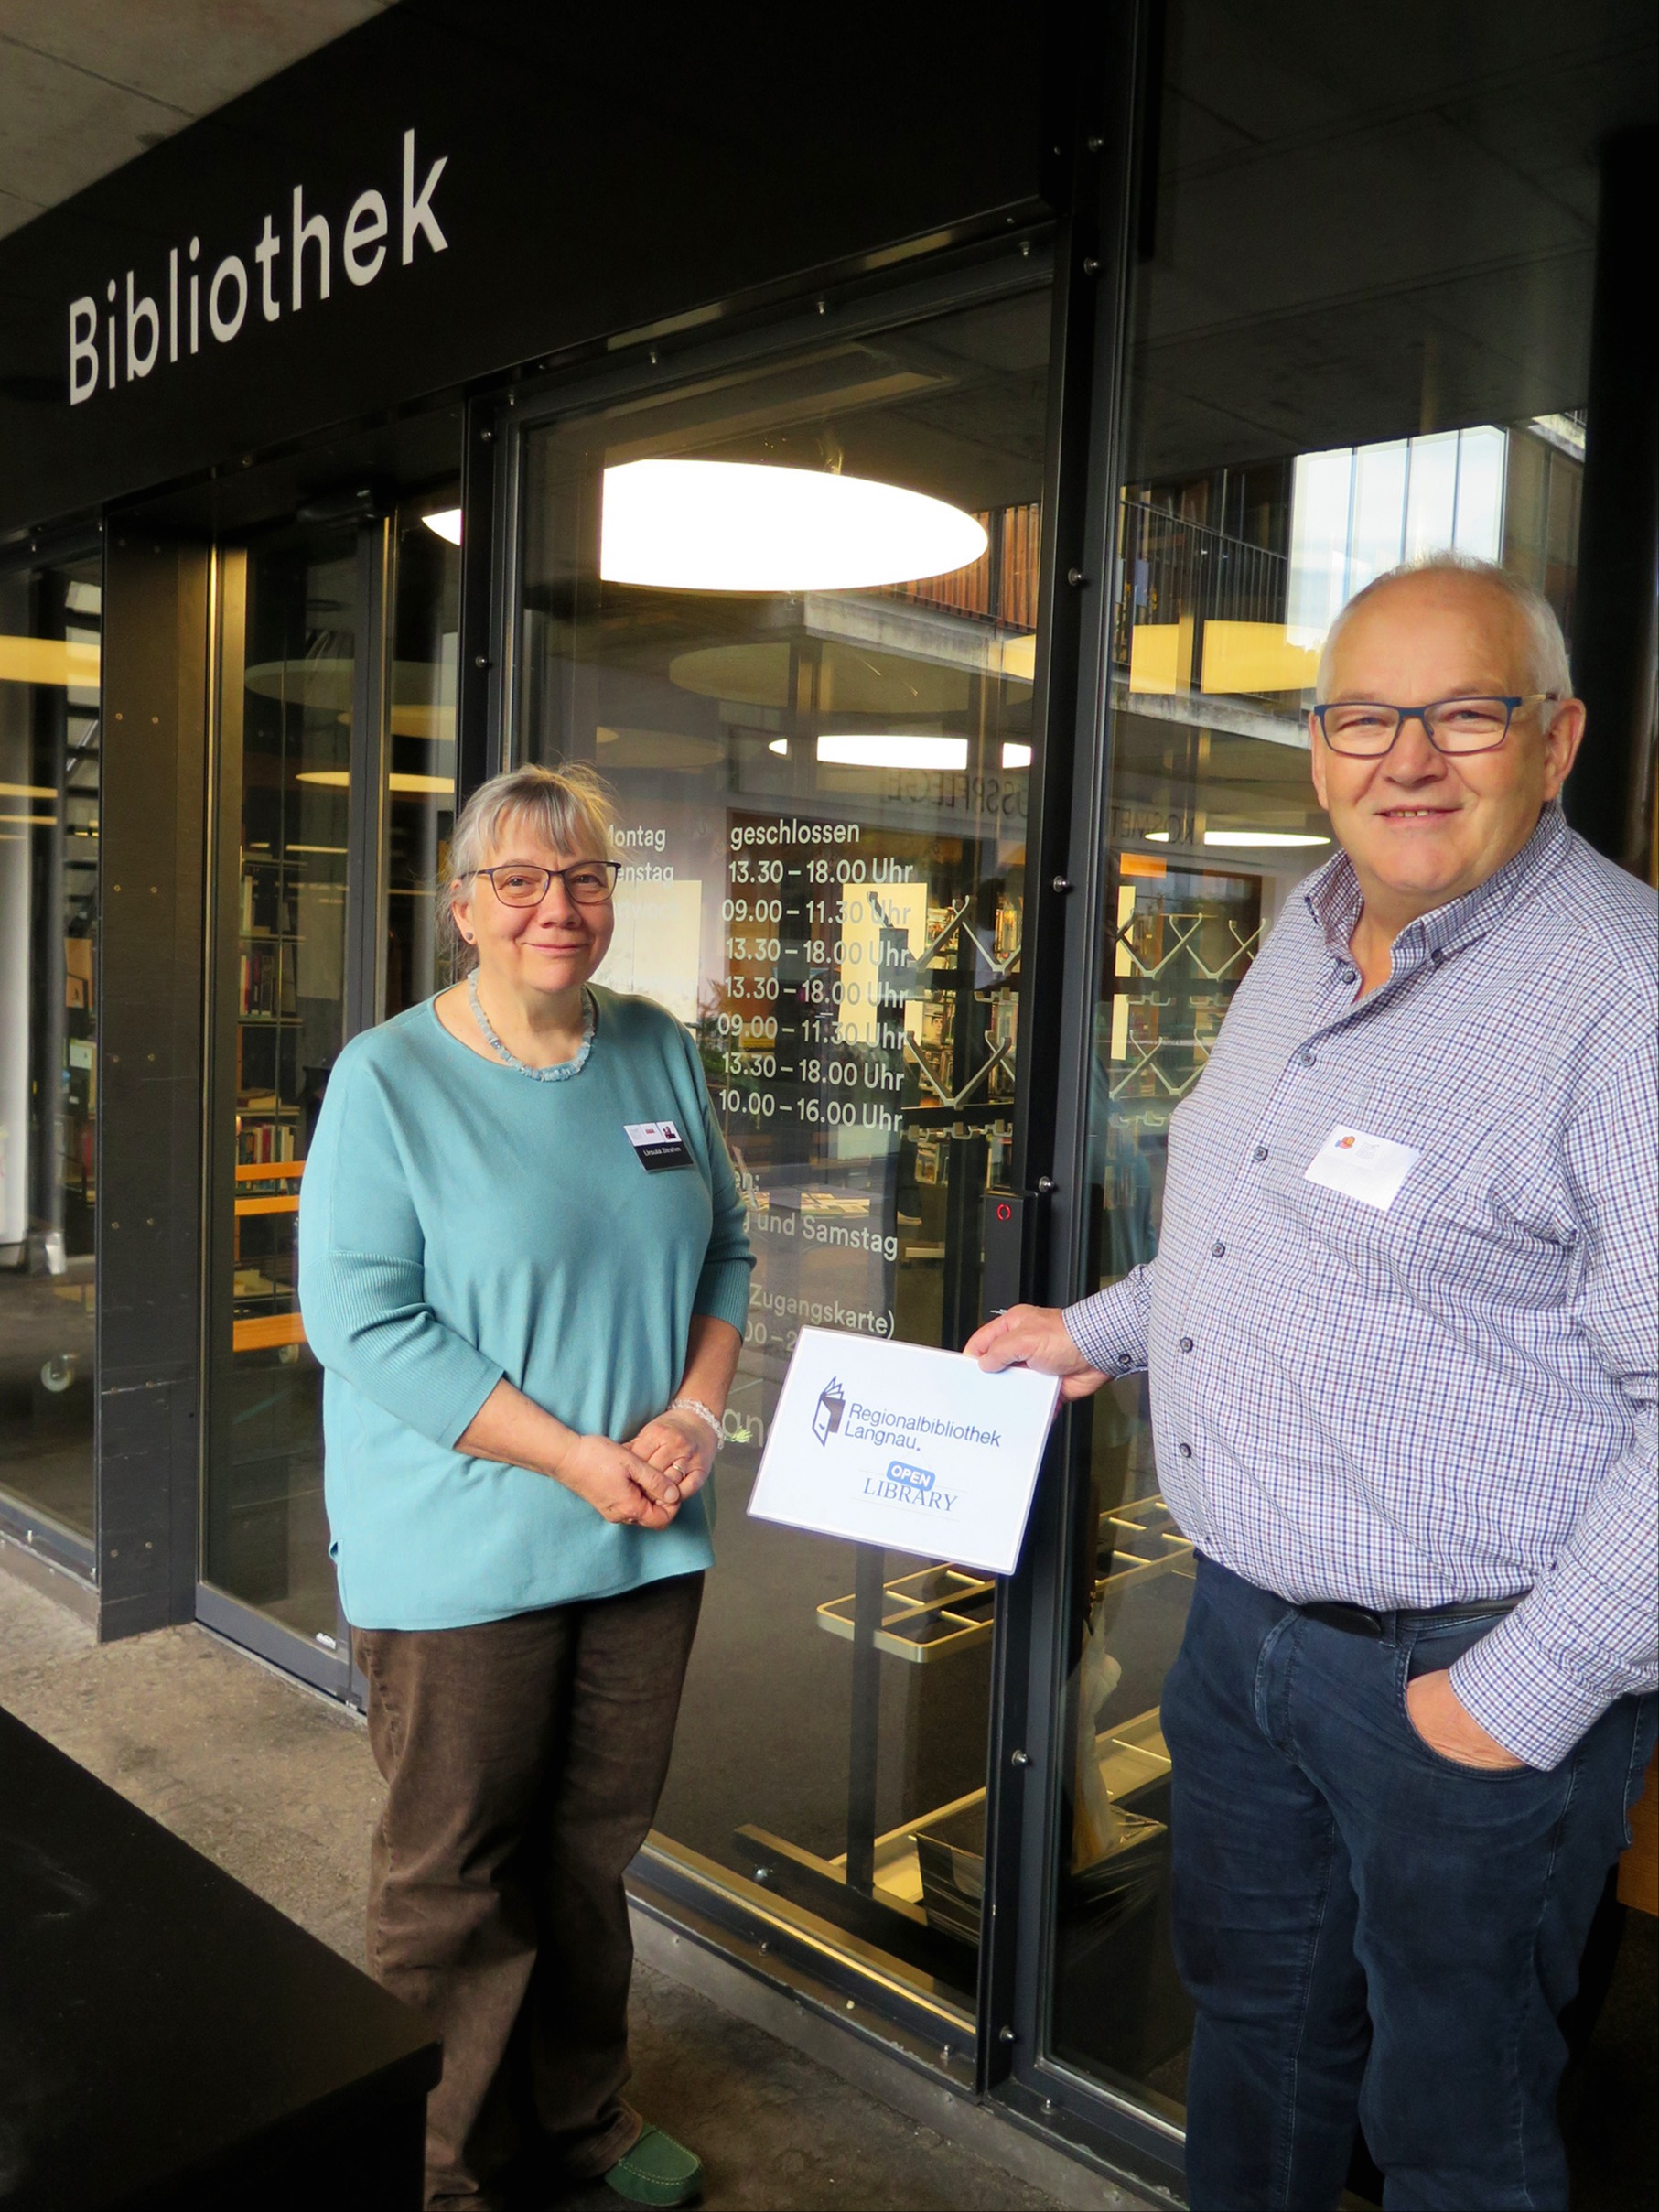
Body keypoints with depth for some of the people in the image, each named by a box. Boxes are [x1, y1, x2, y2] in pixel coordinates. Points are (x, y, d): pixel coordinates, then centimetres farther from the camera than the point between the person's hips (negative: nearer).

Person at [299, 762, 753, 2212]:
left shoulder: (659, 1051, 5)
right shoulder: (388, 1079, -10)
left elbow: (725, 1247, 11)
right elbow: (361, 1318, -15)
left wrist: (697, 1411, -6)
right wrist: (573, 1456, -18)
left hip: (647, 1541, 5)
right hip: (465, 1551, -4)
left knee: (596, 1845, 19)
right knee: (454, 1873, 9)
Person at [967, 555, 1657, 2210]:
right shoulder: (1306, 935, 6)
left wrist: (1526, 1697, -21)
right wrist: (1104, 1331, 20)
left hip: (1464, 1675, -7)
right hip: (1244, 1620, 7)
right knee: (1252, 2013, 26)